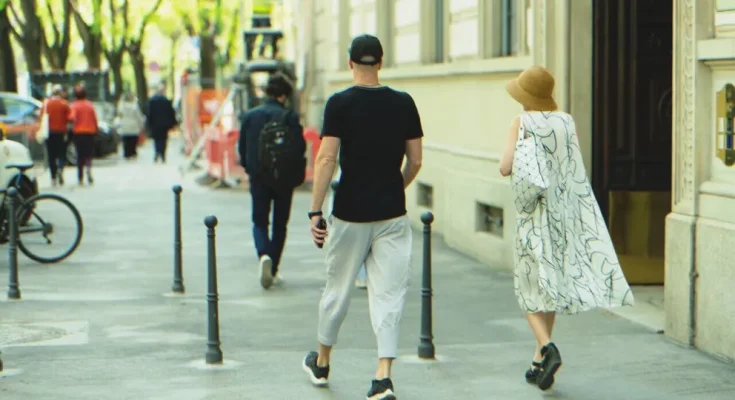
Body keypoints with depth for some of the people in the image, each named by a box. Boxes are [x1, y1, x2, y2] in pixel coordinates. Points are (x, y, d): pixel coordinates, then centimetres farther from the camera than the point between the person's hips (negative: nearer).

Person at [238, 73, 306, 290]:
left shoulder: (250, 116, -1)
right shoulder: (289, 117, -10)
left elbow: (242, 147, 4)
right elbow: (299, 147, -12)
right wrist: (296, 174, 4)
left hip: (258, 178, 1)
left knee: (259, 221, 8)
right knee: (280, 223, 12)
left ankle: (264, 255, -21)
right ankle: (274, 270, 14)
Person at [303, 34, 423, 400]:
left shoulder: (340, 103, -6)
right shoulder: (403, 103, 2)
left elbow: (326, 159, -12)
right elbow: (415, 161, 6)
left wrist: (315, 211, -8)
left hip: (350, 213, -1)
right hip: (392, 214, 1)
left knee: (337, 289, 14)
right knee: (389, 294, 2)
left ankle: (321, 363, 31)